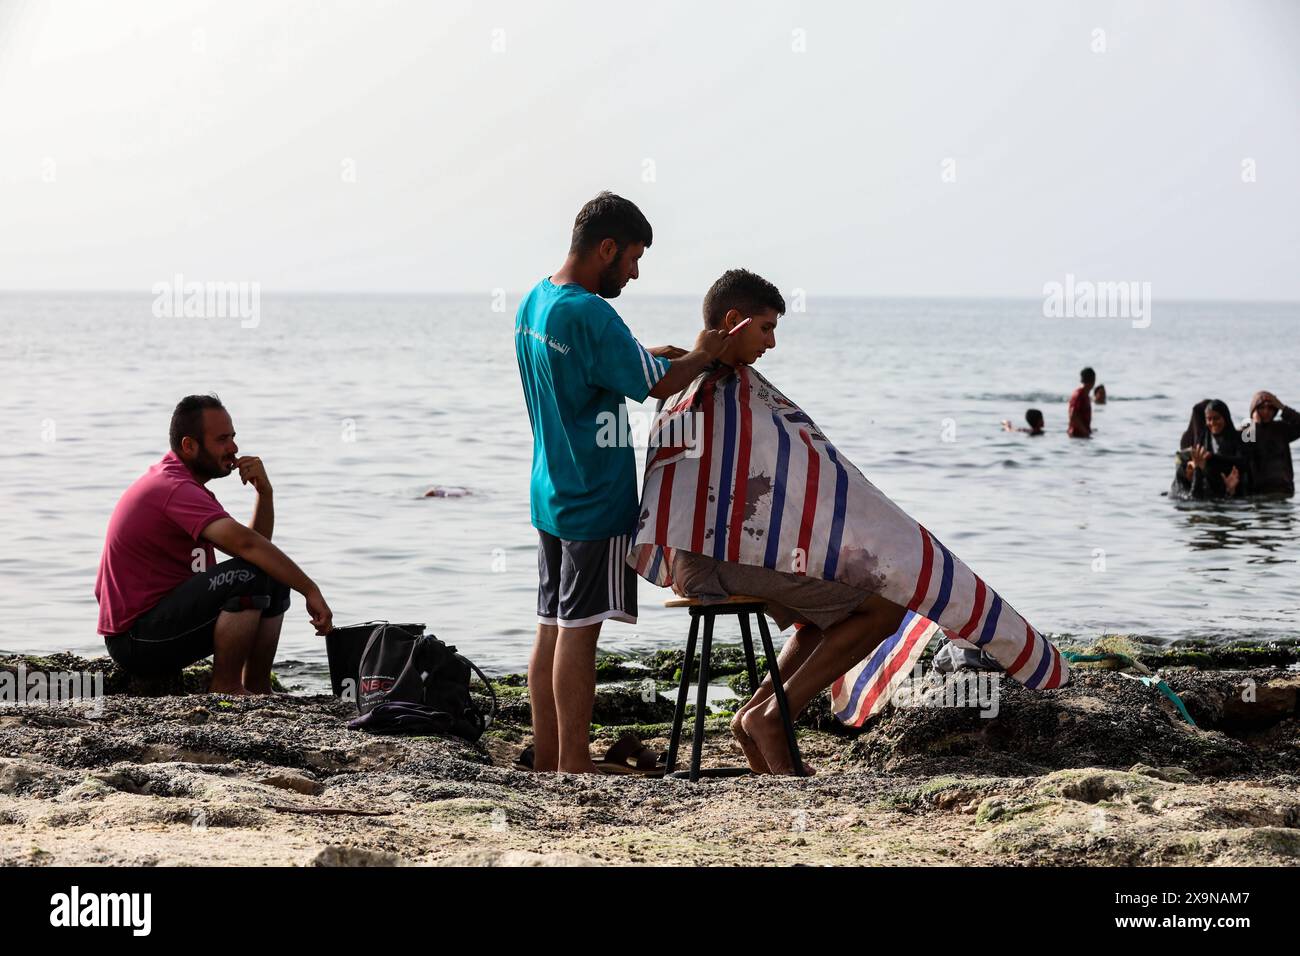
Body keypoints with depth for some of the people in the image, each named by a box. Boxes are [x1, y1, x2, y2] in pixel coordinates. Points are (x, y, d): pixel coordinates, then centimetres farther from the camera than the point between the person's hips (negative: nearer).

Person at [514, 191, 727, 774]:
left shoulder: (532, 304, 8)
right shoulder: (590, 315, -20)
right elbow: (658, 384, -15)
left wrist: (647, 356, 15)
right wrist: (702, 355, 1)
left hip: (550, 496, 9)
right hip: (596, 501, -9)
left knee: (552, 627, 11)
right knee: (578, 630, -6)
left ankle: (546, 760, 16)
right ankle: (574, 766, -2)